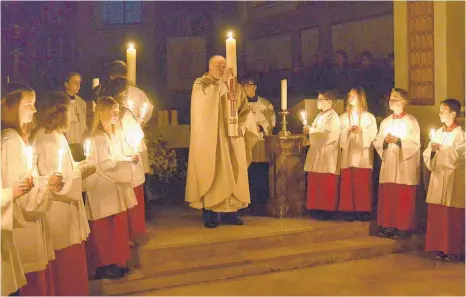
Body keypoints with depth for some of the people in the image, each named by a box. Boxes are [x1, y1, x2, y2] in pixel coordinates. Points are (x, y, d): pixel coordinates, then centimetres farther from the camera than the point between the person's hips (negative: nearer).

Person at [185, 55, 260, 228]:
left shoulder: (235, 87, 13)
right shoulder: (201, 83, 2)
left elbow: (245, 110, 11)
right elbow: (206, 99, -21)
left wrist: (241, 126, -6)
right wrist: (221, 81, -24)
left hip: (231, 138, 4)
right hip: (210, 139, -4)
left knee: (231, 174, 3)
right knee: (211, 173, -6)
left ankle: (229, 212, 8)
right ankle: (209, 213, -4)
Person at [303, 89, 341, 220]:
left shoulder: (333, 117, -10)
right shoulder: (320, 116, 17)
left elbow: (329, 136, -21)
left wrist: (311, 130, -14)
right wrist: (308, 131, 2)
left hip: (327, 156, -8)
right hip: (317, 154, 8)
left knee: (326, 185, -3)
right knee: (315, 183, 6)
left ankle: (327, 210, 3)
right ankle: (317, 209, 12)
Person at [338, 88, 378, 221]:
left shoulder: (369, 117, 6)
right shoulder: (343, 117, 13)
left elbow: (373, 135, -1)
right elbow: (340, 136, 6)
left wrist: (361, 131, -15)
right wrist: (349, 131, -11)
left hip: (363, 155, -2)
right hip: (348, 155, 2)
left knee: (363, 184, -5)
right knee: (348, 183, -3)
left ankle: (364, 210, 1)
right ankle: (350, 210, 1)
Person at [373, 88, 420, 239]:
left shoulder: (411, 121, -3)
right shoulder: (385, 122, 12)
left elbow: (415, 144, -8)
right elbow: (376, 142, 10)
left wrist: (398, 140, -18)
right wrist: (385, 141, -10)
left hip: (405, 165, -5)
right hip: (388, 164, 5)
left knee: (404, 198, -3)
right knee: (387, 197, 2)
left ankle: (404, 228, 4)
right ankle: (389, 225, 11)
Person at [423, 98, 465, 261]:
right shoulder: (437, 133, 12)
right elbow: (427, 154, 13)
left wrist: (441, 149, -16)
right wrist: (432, 150, -8)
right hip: (438, 177, 6)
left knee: (453, 217, -2)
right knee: (437, 215, 5)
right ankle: (441, 248, 14)